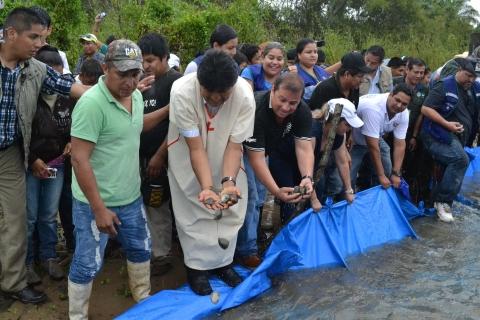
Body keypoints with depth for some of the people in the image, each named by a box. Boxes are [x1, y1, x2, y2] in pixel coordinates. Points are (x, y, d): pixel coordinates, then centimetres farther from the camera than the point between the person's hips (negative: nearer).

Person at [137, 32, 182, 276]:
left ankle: (161, 256, 17)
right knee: (147, 206, 15)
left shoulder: (176, 82, -11)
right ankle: (149, 251, 29)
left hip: (161, 157, -7)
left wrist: (159, 155, -17)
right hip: (144, 155, 7)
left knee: (158, 208, 3)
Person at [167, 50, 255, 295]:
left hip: (225, 157, 2)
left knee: (230, 208, 6)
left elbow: (234, 145, -24)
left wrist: (228, 182, -38)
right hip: (188, 158, -2)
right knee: (194, 210, 1)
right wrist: (207, 187, -40)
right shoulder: (182, 92, -35)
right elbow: (196, 148, -31)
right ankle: (197, 266, 20)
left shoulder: (245, 96, -30)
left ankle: (223, 261, 27)